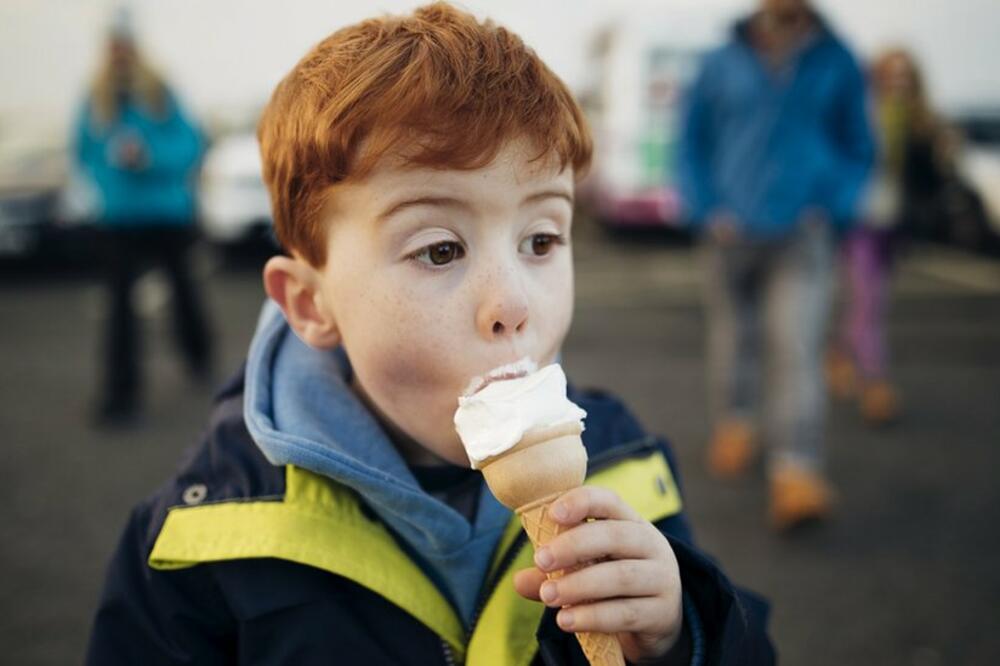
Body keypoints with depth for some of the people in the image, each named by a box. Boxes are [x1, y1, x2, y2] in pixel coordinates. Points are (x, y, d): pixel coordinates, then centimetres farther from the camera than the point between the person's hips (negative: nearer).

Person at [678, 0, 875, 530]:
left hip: (801, 233, -1)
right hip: (732, 231, 1)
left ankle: (796, 472, -17)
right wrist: (707, 209, -1)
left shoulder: (837, 64, 4)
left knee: (797, 346, -13)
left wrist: (833, 208, -2)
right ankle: (735, 425, 39)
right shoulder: (722, 64, 4)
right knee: (733, 336, 13)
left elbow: (858, 148, 12)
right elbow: (692, 143, 10)